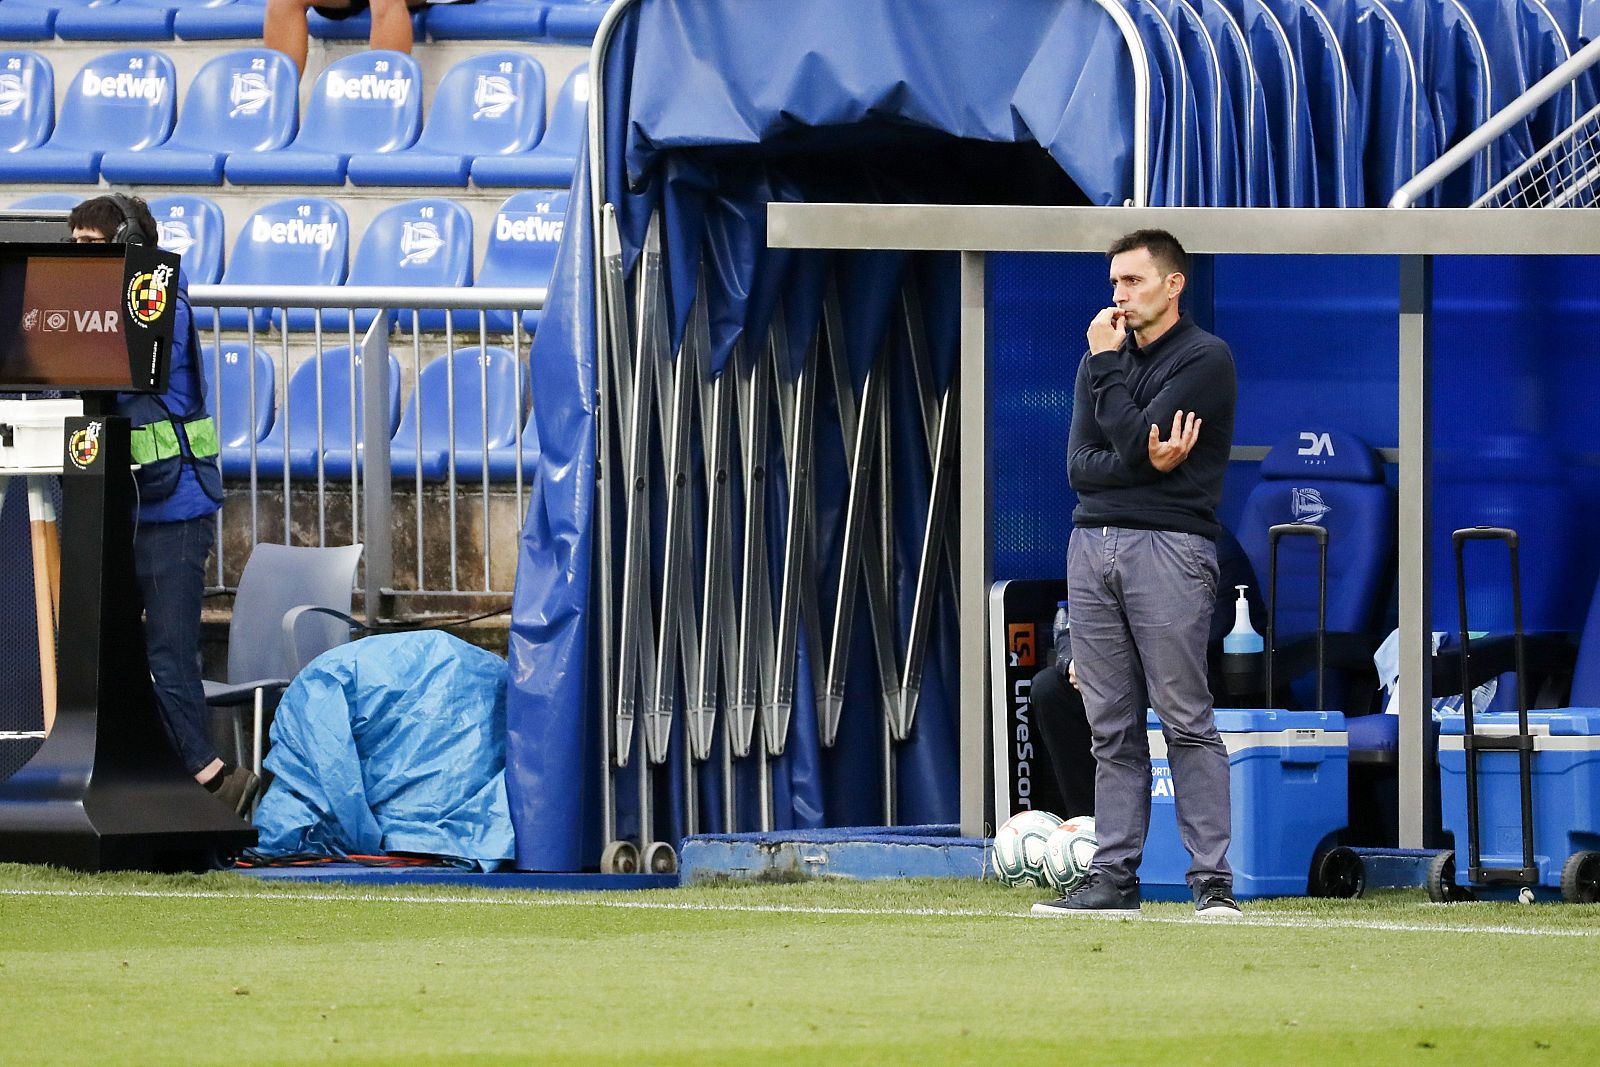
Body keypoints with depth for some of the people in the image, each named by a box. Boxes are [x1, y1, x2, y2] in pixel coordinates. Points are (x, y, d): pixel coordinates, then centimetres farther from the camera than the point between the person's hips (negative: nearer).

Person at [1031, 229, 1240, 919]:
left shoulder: (1205, 359, -3)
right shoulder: (1103, 361, 17)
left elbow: (1133, 439, -13)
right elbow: (1079, 466, 6)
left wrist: (1106, 363, -3)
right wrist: (1150, 464, -12)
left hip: (1168, 545, -6)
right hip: (1092, 545, 6)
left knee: (1185, 721, -9)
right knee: (1112, 727, 6)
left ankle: (1212, 882, -10)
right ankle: (1114, 879, 7)